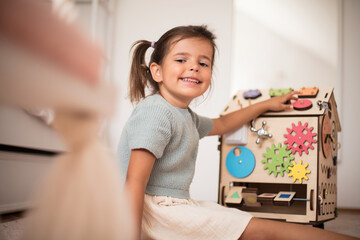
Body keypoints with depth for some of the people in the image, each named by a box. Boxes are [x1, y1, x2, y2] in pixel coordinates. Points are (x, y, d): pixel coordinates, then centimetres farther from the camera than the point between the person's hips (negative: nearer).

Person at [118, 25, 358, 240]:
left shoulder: (185, 115, 16)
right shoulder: (155, 112, -16)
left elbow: (221, 124, 37)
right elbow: (135, 182, -23)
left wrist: (265, 105, 41)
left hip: (178, 203, 10)